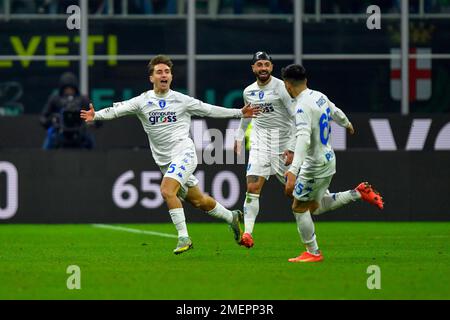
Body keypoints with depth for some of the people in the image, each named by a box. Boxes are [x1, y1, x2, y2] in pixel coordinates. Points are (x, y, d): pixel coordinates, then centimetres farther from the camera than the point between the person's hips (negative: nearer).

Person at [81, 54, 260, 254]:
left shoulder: (182, 101, 0)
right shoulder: (143, 101, 1)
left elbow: (209, 110, 10)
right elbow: (118, 110, -11)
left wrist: (240, 113, 11)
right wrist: (96, 115, -29)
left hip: (184, 153, -4)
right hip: (164, 161, 4)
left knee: (167, 191, -26)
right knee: (198, 201, 12)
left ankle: (184, 237, -18)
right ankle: (231, 217, 37)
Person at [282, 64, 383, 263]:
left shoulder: (303, 107, -24)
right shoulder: (319, 96, 4)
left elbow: (303, 139, -37)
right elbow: (335, 113, 25)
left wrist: (293, 170, -47)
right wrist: (347, 123, 50)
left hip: (315, 165, -9)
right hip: (328, 159, 9)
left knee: (299, 208, 3)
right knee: (313, 206, 21)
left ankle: (313, 253, 10)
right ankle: (360, 194, 19)